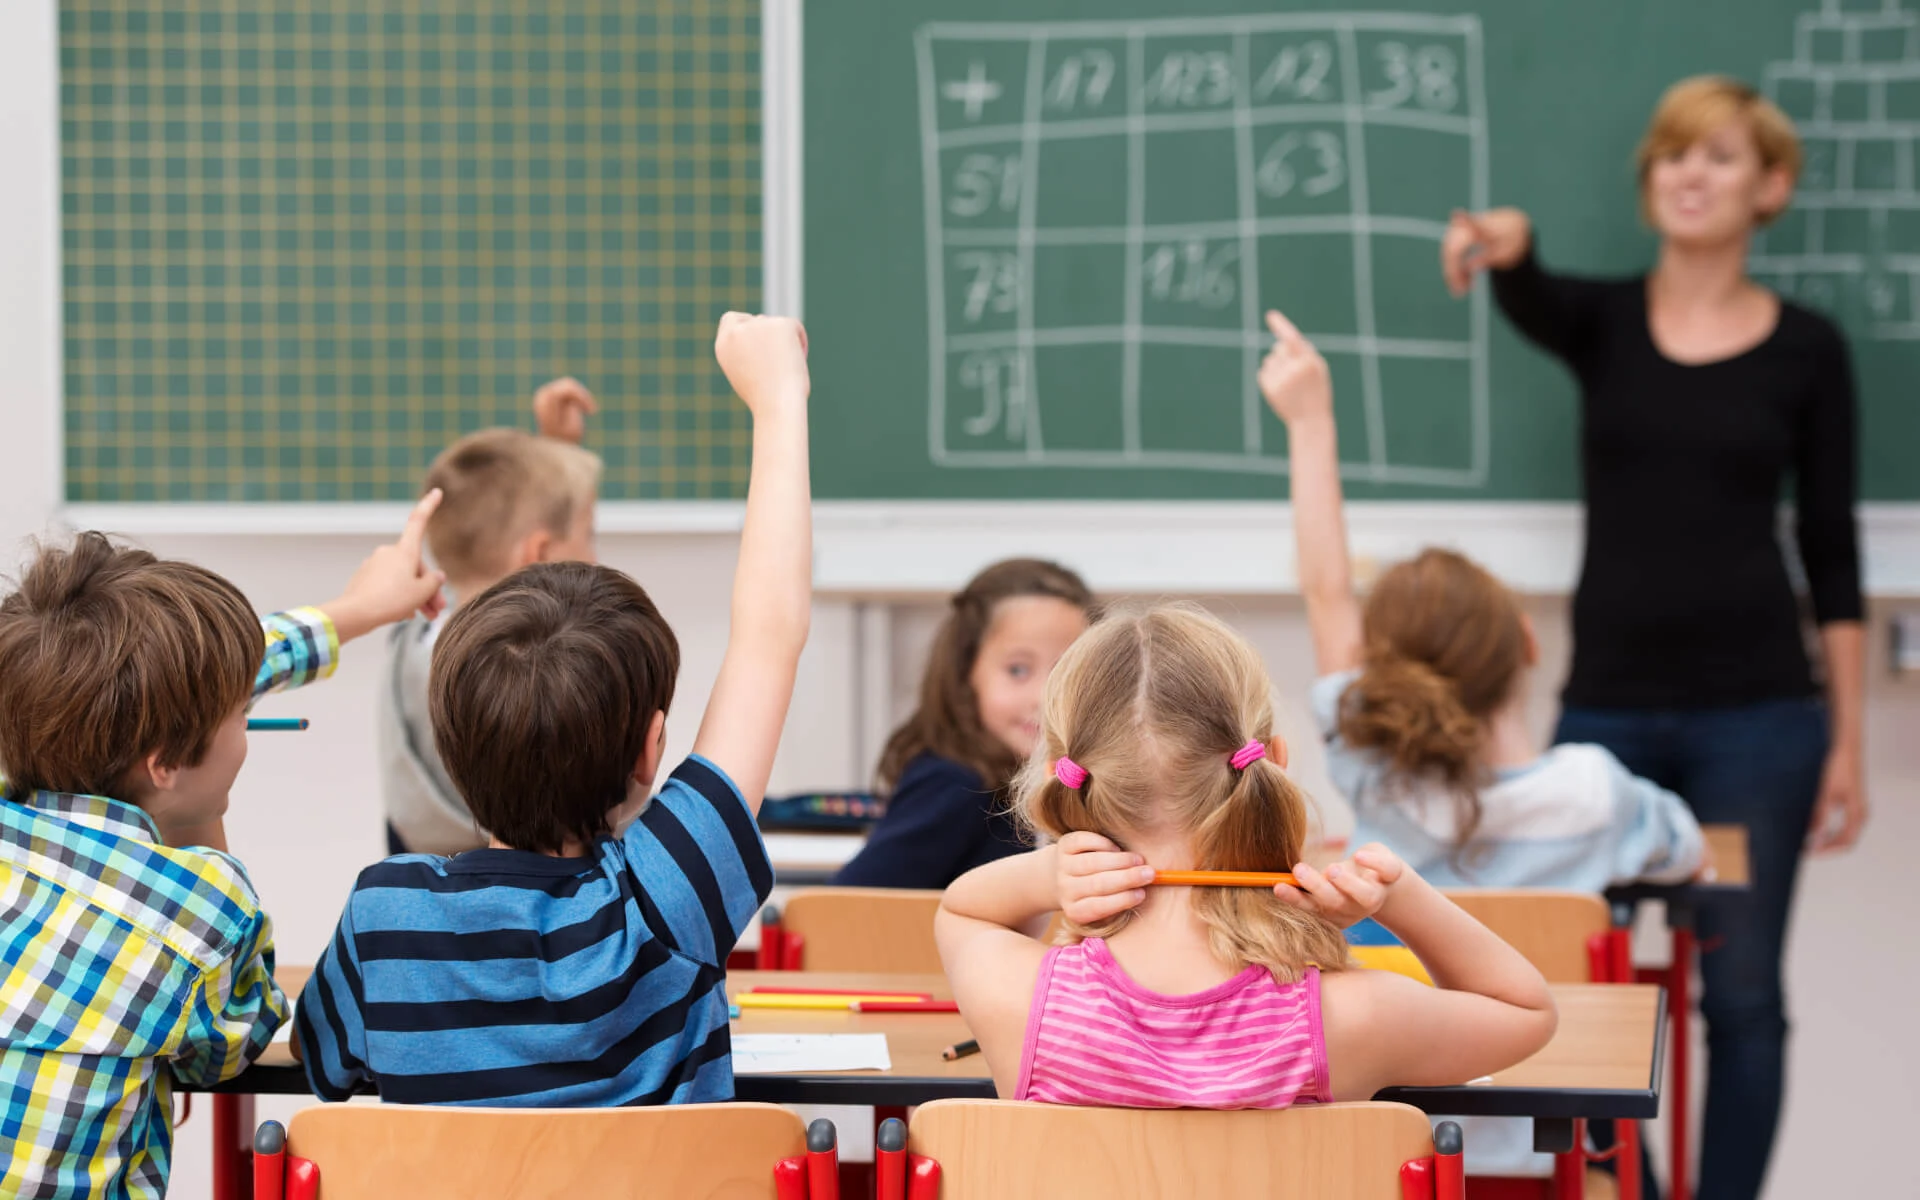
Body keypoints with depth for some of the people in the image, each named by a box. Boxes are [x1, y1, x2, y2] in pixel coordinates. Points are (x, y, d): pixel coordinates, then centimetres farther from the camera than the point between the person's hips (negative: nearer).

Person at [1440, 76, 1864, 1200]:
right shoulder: (1605, 320, 5)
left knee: (1741, 991, 2)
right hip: (1609, 702, 2)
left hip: (1754, 711, -1)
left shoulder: (1806, 347, 3)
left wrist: (1849, 740, 1)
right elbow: (1533, 299, -20)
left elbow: (1832, 547, 4)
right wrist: (1506, 249, -45)